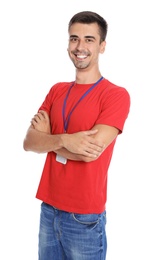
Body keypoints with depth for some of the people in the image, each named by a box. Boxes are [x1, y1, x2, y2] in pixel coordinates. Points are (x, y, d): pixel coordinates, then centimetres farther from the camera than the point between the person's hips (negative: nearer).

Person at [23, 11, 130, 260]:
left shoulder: (116, 95, -11)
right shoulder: (57, 90, 7)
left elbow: (91, 151, -22)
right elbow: (28, 142, -3)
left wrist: (48, 137, -6)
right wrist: (64, 140, -23)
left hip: (85, 217, -5)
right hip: (48, 209, 5)